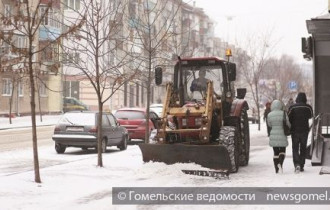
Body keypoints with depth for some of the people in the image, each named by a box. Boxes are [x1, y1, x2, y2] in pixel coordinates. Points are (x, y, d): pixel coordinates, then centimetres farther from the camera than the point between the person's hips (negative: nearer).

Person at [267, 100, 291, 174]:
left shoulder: (269, 115, -2)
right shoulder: (283, 113, -9)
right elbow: (288, 124, -4)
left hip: (273, 136, 2)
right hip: (282, 135, -2)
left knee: (276, 152, 11)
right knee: (282, 151, 11)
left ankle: (276, 170, 10)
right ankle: (280, 164, -16)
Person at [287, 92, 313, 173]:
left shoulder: (292, 107, -8)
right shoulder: (308, 107, -2)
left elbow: (288, 119, -5)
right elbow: (310, 116, 16)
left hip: (295, 130, -1)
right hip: (304, 130, 1)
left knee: (295, 148, 5)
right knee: (303, 148, 12)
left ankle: (297, 164, -15)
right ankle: (301, 166, 11)